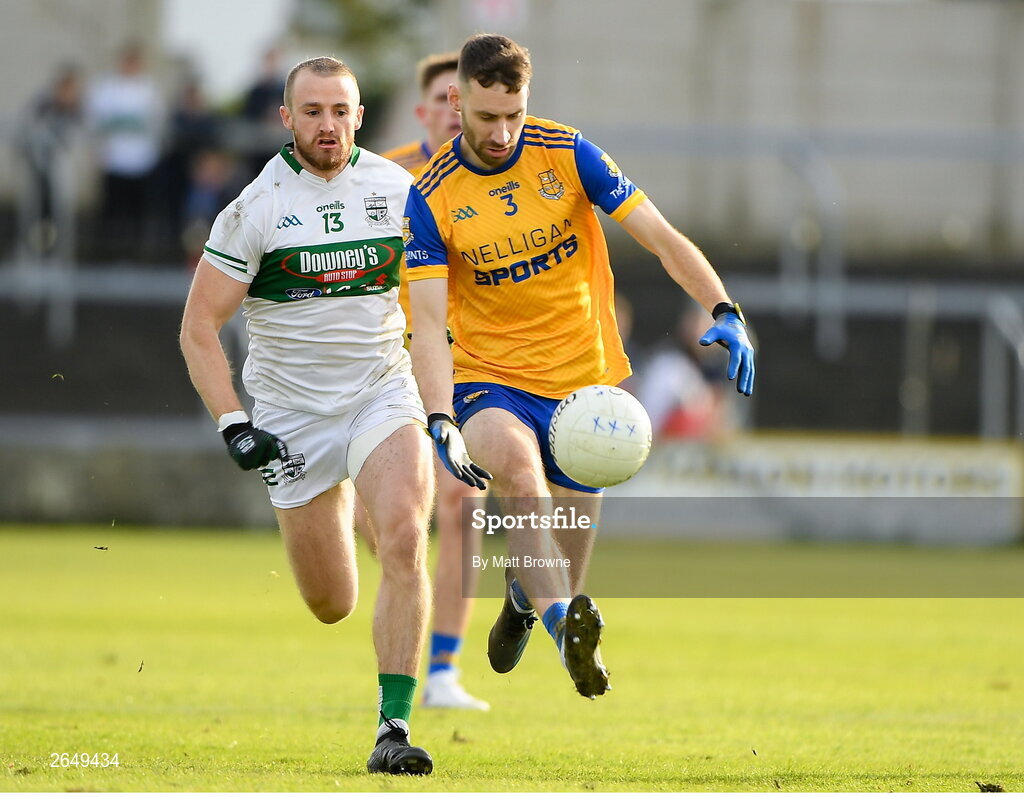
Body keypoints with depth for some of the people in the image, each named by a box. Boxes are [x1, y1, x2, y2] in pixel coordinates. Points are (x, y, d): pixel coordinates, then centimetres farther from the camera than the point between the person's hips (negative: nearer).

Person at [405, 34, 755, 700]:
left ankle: (529, 594, 45)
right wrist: (441, 423, -30)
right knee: (514, 459, -34)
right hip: (488, 377, -2)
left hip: (581, 376, 2)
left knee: (573, 525, 9)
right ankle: (561, 620, -43)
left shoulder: (568, 155, -8)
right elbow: (429, 325, -15)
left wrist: (723, 310, -25)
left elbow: (663, 239, -8)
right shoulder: (431, 199, -10)